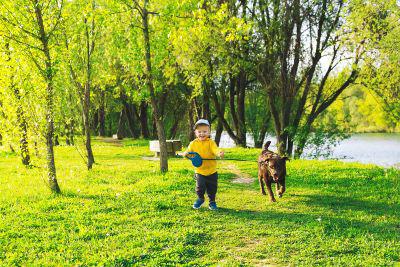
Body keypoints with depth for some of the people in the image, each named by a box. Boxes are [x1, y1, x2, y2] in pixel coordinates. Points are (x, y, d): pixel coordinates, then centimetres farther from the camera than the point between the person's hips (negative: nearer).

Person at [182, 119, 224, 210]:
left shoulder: (211, 142, -10)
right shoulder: (193, 143, -2)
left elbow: (215, 150, -25)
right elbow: (189, 151, 0)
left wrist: (219, 153, -48)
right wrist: (185, 153, -25)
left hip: (212, 171, 0)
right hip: (199, 171, 0)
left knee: (212, 188, 10)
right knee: (200, 186, -13)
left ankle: (212, 202, 35)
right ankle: (200, 199, 19)